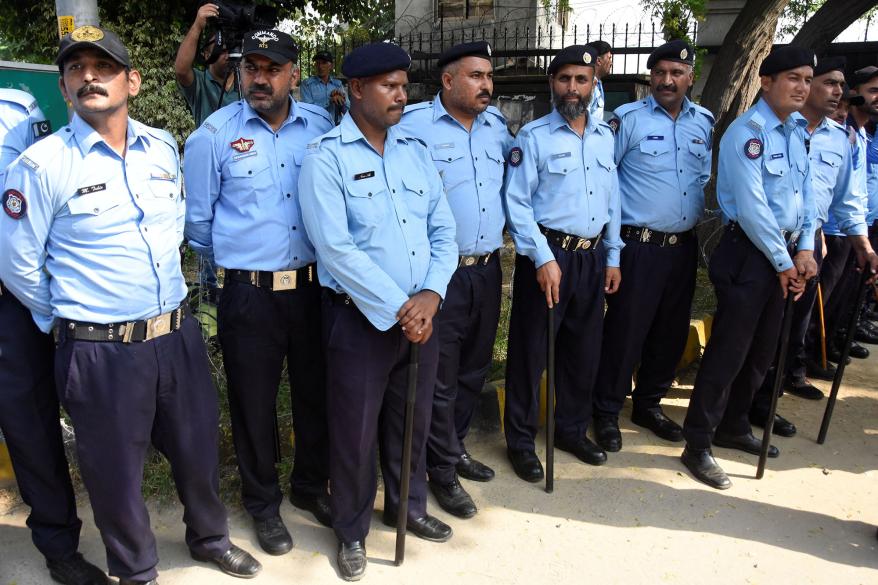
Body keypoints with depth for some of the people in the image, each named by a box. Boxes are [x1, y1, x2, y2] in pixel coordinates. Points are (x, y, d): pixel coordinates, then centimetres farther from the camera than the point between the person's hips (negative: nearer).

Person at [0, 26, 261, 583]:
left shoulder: (164, 147, 4)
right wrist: (71, 319, 4)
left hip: (179, 336, 4)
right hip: (101, 351, -4)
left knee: (199, 449, 19)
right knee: (117, 471, 13)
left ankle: (210, 537, 46)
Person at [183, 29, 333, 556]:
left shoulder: (322, 126, 2)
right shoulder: (215, 135, -4)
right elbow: (198, 220, 6)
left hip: (314, 287, 2)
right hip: (249, 294, -2)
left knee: (316, 392, 15)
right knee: (254, 403, 11)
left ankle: (311, 486, 39)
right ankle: (263, 504, 33)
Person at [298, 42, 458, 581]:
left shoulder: (417, 151, 8)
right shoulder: (326, 157, -9)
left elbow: (444, 231, 5)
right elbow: (336, 248, -17)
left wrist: (431, 295, -11)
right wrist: (396, 309, -17)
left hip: (421, 313, 5)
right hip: (360, 317, -5)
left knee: (412, 420, 19)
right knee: (355, 431, 9)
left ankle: (408, 506, 43)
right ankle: (352, 532, 31)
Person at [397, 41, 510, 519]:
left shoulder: (497, 124, 11)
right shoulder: (413, 123, -10)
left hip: (488, 269, 7)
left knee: (474, 369, 17)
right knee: (440, 377, 3)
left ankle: (455, 447, 36)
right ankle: (442, 471, 20)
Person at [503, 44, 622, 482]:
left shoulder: (605, 136, 11)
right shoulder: (533, 137, -5)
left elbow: (612, 200, 15)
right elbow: (516, 203, -10)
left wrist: (612, 257, 11)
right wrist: (544, 258, -16)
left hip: (593, 258, 5)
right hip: (547, 255, -5)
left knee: (584, 349, 15)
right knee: (531, 351, 2)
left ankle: (572, 429, 33)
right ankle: (520, 441, 17)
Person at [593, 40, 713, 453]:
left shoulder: (704, 122, 10)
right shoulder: (628, 119, -6)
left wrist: (699, 216, 12)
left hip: (684, 246, 6)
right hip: (639, 245, -6)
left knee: (671, 332, 13)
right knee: (624, 331, -1)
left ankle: (648, 405, 30)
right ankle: (607, 412, 15)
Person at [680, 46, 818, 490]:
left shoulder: (797, 131, 13)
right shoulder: (747, 132, -14)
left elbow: (806, 193, 15)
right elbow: (752, 207, -18)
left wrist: (805, 250, 2)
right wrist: (783, 262, -11)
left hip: (784, 254, 9)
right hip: (748, 253, -8)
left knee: (762, 351, 16)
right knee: (729, 350, -5)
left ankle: (733, 427, 33)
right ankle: (697, 445, 7)